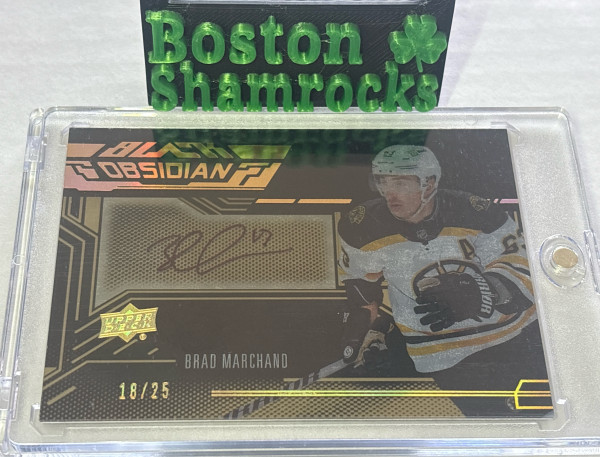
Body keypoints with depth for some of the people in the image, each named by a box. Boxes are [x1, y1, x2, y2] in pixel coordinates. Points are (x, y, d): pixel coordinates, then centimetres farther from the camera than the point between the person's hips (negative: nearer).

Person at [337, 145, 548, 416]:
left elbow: (520, 276, -16)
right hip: (444, 361, 0)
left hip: (514, 342, 1)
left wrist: (474, 296, -33)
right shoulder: (365, 228, -9)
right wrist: (369, 342, 6)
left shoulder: (479, 215, -18)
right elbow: (362, 294, 6)